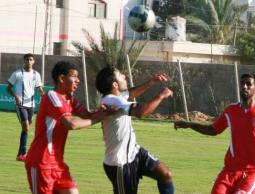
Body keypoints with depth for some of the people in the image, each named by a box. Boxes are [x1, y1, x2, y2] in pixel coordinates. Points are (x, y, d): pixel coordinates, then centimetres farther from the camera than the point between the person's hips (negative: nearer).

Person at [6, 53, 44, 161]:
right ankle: (23, 153, -17)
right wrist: (15, 96, -18)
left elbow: (39, 89, 8)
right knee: (26, 127, -18)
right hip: (21, 104, -5)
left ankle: (20, 154, 17)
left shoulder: (36, 74, 8)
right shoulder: (17, 74, -3)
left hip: (31, 104, 5)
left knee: (26, 128, 9)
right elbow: (9, 88, 0)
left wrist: (42, 94, -16)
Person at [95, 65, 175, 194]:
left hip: (133, 152, 10)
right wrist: (160, 96, -27)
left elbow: (131, 94, 26)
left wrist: (152, 82, 13)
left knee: (166, 174, 3)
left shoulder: (115, 96, 3)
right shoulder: (111, 101, -28)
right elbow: (140, 112, -41)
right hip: (120, 162, -10)